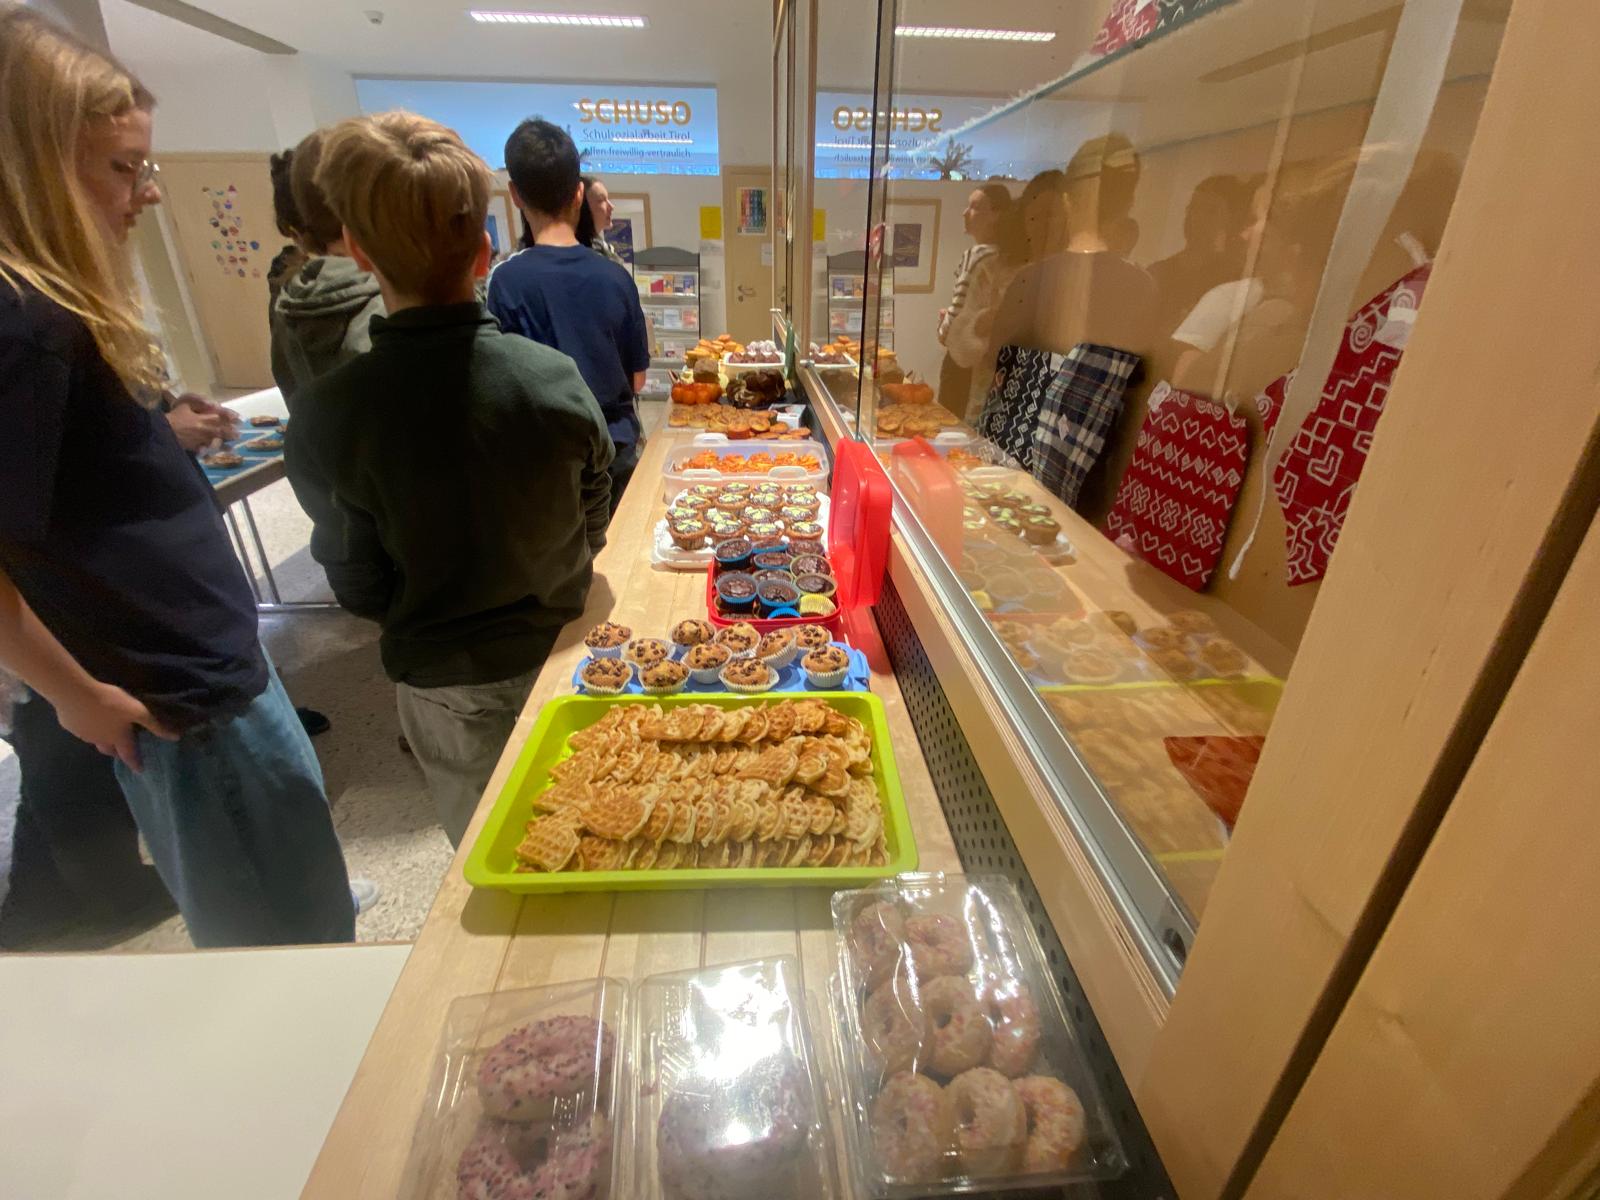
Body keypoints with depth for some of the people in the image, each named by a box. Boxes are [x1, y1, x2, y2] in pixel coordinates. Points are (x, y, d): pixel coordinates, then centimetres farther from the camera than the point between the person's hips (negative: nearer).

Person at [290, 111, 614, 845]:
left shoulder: (332, 413, -19)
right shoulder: (555, 377, -17)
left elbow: (360, 589, -9)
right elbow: (593, 527, -3)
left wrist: (432, 614, 11)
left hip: (443, 681, -1)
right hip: (557, 652, 2)